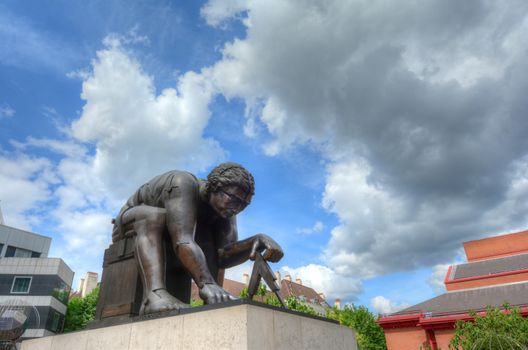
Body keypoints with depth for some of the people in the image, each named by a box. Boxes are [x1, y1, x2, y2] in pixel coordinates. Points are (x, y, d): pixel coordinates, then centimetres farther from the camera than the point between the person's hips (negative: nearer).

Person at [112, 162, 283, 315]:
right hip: (129, 229, -5)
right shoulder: (183, 184, -36)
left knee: (208, 236, -19)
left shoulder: (223, 207, -15)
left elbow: (223, 256, -29)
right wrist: (206, 284, -61)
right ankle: (155, 294, -51)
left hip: (162, 240, 6)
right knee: (156, 215, -38)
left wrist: (259, 240, -45)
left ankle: (214, 305, -25)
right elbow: (182, 241, -49)